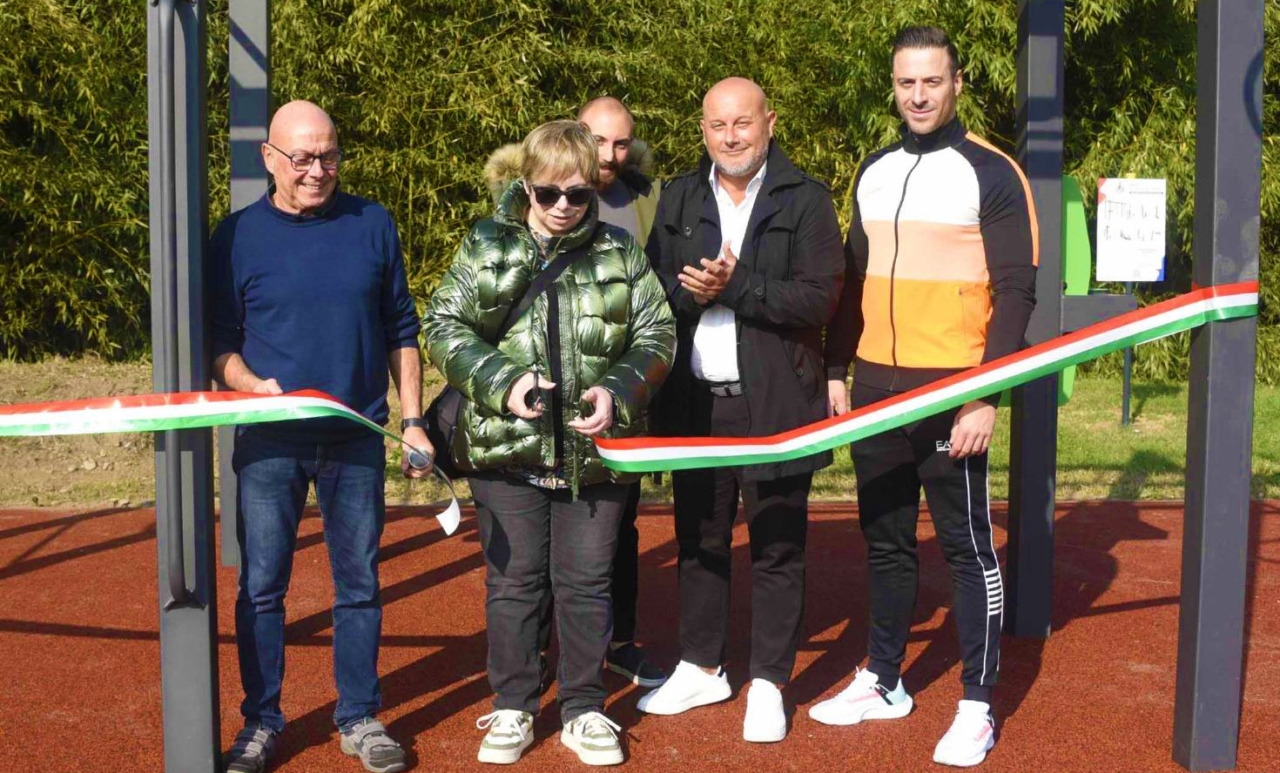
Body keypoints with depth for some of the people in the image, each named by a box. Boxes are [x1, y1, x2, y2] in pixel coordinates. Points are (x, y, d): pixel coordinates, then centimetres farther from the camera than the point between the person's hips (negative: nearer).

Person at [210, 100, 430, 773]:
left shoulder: (372, 225, 4)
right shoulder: (238, 235, 1)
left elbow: (401, 331, 9)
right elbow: (218, 340, 4)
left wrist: (413, 420, 3)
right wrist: (251, 384, -17)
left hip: (356, 439, 1)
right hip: (269, 441, -1)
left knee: (359, 583, 9)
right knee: (261, 585, 5)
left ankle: (359, 717, 22)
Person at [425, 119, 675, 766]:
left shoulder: (620, 252, 4)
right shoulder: (485, 246, 1)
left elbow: (656, 333, 5)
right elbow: (444, 329, -1)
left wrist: (618, 391, -12)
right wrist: (501, 383, -15)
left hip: (595, 447, 1)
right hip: (507, 446, 0)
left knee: (586, 582, 9)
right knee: (512, 581, 10)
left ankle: (584, 709, 24)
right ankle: (512, 708, 24)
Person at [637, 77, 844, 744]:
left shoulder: (805, 199, -3)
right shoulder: (679, 199, 10)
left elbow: (820, 297, -13)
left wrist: (733, 285, -20)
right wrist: (689, 292, -17)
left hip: (775, 405, -4)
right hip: (697, 402, 4)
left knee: (776, 549, 5)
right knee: (699, 541, 14)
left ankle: (768, 684, 17)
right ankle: (701, 668, 30)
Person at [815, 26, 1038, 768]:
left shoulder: (992, 173, -5)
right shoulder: (873, 172, 12)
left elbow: (1016, 292, -9)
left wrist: (986, 397, -16)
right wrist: (836, 370, 11)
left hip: (950, 392, -6)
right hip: (876, 387, 6)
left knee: (967, 546, 1)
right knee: (886, 541, 14)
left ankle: (979, 707, 10)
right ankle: (884, 683, 26)